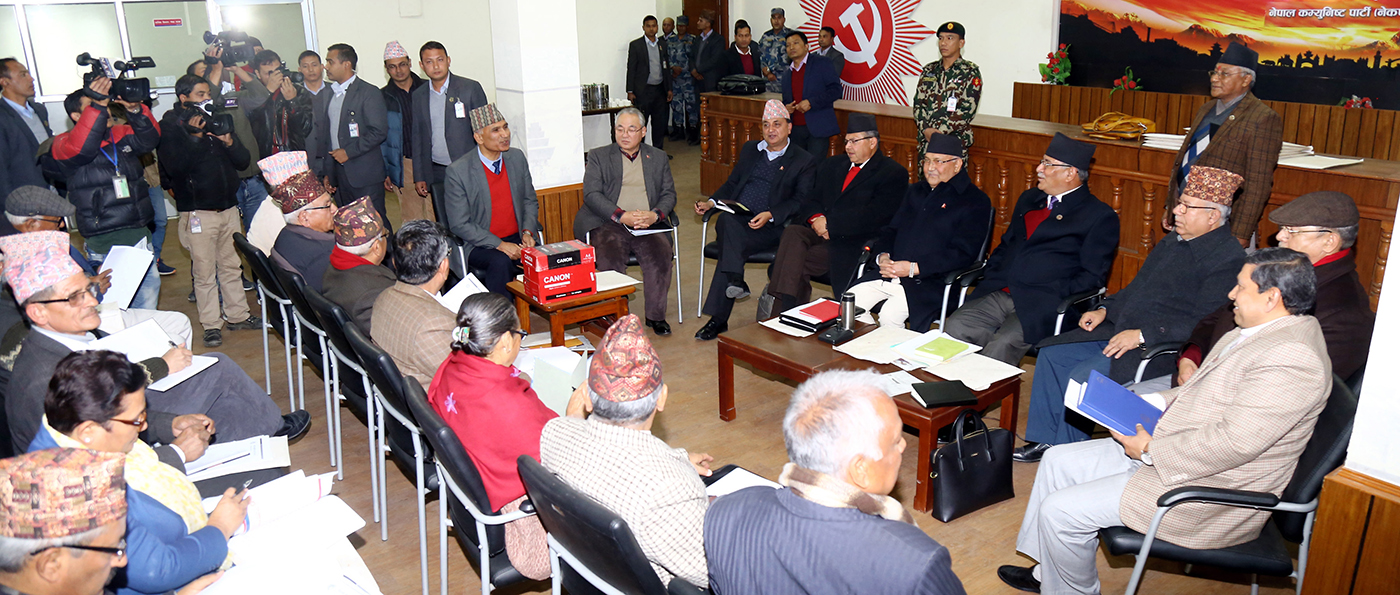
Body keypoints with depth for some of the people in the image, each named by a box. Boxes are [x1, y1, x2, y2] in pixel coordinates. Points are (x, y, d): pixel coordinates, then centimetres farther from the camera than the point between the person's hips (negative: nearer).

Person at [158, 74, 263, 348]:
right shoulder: (169, 127, -3)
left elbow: (243, 160, 9)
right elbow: (174, 166, -17)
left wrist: (229, 143, -10)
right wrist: (195, 138, -22)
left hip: (228, 206, 5)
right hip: (198, 210, -5)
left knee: (232, 265, 13)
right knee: (205, 271, -1)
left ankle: (238, 315, 23)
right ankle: (211, 325, 7)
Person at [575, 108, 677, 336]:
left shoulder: (659, 157, 21)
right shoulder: (598, 156, 13)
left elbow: (669, 194, 13)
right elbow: (592, 195, 0)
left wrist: (654, 215, -10)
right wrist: (622, 216, -15)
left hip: (649, 224, 2)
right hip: (610, 223, -1)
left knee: (661, 257, -27)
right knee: (610, 260, -30)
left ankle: (656, 315, -12)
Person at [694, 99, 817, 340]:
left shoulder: (804, 161, 8)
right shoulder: (750, 149, 24)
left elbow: (800, 201, -2)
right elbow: (732, 183, 25)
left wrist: (769, 215, -17)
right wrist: (711, 202, 5)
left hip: (770, 227, -4)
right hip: (736, 218, 4)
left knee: (730, 247, -30)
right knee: (727, 221, -33)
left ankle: (718, 318, -27)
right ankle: (736, 281, -36)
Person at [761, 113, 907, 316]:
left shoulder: (894, 174, 1)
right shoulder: (832, 165, 22)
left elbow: (873, 217, -12)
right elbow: (809, 201, 17)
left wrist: (829, 224, -14)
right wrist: (816, 218, -7)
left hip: (855, 242, -5)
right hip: (821, 234, 6)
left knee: (796, 263, -28)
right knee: (792, 233, -28)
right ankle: (781, 309, -31)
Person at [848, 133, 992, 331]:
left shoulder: (975, 202, -1)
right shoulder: (916, 191, 22)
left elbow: (962, 254, -10)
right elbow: (891, 230, 23)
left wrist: (913, 268, -17)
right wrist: (882, 256, -1)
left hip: (932, 281, -6)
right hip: (890, 271, 7)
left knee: (890, 314, -30)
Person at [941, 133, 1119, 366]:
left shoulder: (1100, 216, 2)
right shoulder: (1029, 199, 23)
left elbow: (1093, 276, -4)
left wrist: (1054, 294, -17)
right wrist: (990, 275, 9)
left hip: (1042, 304, -6)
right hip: (999, 294, 6)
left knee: (1002, 344, -30)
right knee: (954, 327, -18)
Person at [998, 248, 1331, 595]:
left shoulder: (1292, 359, -25)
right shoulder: (1253, 332, 9)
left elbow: (1234, 443, -30)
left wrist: (1150, 450, -20)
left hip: (1211, 489, -11)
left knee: (1060, 511, -14)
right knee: (1059, 460, 10)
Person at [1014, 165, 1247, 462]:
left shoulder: (1228, 259, -14)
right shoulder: (1174, 240, 15)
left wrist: (1143, 335, -25)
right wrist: (1106, 309, 10)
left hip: (1162, 348, -10)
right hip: (1120, 330, 10)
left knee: (1084, 377, -24)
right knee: (1052, 354, 0)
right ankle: (1045, 439, 8)